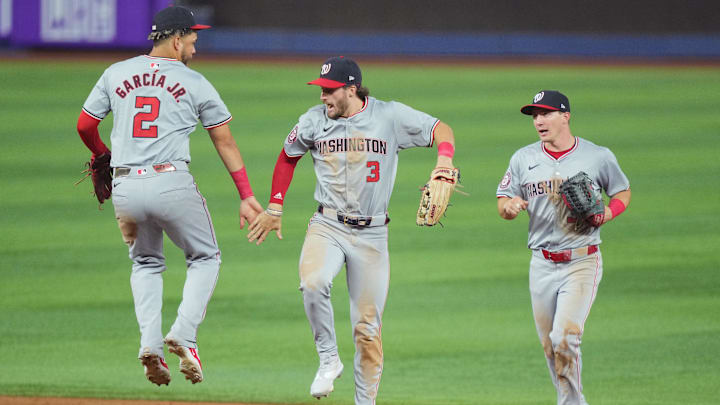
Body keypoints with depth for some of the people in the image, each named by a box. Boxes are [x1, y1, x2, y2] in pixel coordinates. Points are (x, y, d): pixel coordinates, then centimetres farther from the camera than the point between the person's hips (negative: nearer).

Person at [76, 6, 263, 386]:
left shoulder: (115, 74, 10)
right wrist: (246, 196, 9)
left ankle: (150, 343, 4)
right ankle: (184, 335, -5)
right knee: (205, 258, 16)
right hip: (171, 182, -3)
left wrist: (102, 156, 34)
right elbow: (225, 142, 6)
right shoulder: (195, 83, 3)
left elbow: (84, 126, 14)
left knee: (146, 264, 24)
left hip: (124, 187, 3)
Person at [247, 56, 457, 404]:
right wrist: (274, 209, 15)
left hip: (371, 234, -1)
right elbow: (288, 157, 17)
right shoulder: (314, 121, 1)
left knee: (367, 327, 0)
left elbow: (440, 129, -3)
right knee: (312, 283, -30)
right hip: (327, 227, 1)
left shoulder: (390, 116, -6)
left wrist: (444, 160, -24)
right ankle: (328, 360, -11)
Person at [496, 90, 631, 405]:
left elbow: (623, 192, 12)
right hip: (542, 265, 4)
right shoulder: (523, 158, 6)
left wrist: (608, 213, -9)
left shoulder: (598, 157, -1)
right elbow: (503, 204, 10)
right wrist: (510, 206, -15)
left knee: (564, 338, -19)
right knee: (550, 346, 8)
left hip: (582, 263, -4)